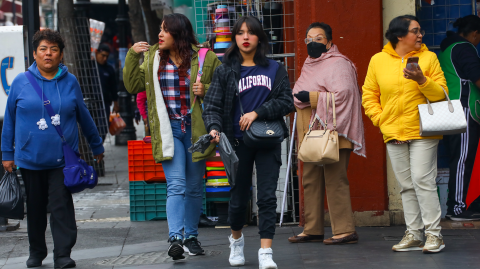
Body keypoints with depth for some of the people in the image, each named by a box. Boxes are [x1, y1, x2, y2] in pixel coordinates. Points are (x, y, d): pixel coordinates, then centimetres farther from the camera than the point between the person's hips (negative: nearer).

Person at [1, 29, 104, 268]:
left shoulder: (70, 82, 3)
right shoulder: (21, 83, 2)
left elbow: (84, 117, 13)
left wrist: (97, 147, 20)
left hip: (63, 158, -1)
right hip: (29, 158, 1)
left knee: (61, 205, -8)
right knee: (35, 208, 10)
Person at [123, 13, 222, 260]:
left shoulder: (205, 59, -1)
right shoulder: (153, 58, 7)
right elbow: (133, 85, 9)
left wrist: (206, 90, -13)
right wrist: (132, 56, 0)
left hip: (195, 129, 0)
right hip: (169, 130, 0)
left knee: (194, 187, 10)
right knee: (176, 185, -14)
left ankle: (191, 237, 23)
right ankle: (175, 238, -21)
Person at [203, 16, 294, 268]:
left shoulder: (275, 69, 6)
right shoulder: (225, 71, 4)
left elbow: (286, 102, -1)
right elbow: (212, 105, -2)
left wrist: (257, 112, -13)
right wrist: (214, 127, -21)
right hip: (238, 142, 0)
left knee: (267, 196, -8)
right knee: (238, 197, 8)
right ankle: (236, 239, 36)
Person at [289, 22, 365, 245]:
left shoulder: (338, 64, -8)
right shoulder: (309, 65, 21)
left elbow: (342, 94, -21)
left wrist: (311, 97, -16)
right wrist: (297, 98, 15)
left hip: (332, 133, -10)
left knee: (335, 180, -11)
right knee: (310, 181, 10)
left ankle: (345, 230, -8)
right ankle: (312, 230, 16)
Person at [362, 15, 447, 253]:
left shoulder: (428, 57, 2)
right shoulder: (378, 60, 6)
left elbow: (441, 94, -1)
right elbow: (369, 95, 11)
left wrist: (422, 80, -17)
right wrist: (379, 118, -1)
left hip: (422, 132, -3)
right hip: (394, 134, 3)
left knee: (422, 180, -10)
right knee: (406, 185, 7)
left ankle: (434, 233, -4)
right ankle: (413, 234, 13)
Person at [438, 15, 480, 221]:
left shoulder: (446, 48, 20)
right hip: (463, 110, -9)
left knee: (458, 159, 10)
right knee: (463, 159, -8)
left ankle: (454, 206, 9)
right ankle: (458, 208, -10)